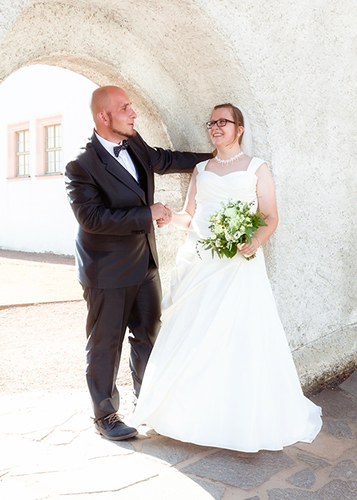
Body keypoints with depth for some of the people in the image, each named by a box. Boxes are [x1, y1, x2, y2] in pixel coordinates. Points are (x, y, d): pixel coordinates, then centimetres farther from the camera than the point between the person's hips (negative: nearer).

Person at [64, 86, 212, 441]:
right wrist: (147, 214, -22)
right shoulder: (82, 167, -18)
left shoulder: (136, 146, 4)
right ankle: (105, 417, 26)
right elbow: (92, 218, -26)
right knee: (106, 344, 7)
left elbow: (166, 160, 21)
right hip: (108, 273, -7)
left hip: (145, 264, 8)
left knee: (149, 335, 19)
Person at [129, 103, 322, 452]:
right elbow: (189, 217, 16)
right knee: (192, 339, 3)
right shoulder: (200, 169, 17)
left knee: (240, 339, -6)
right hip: (198, 263, 4)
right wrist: (170, 216, -5)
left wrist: (255, 242, -18)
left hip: (239, 264, -3)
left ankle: (244, 418, 11)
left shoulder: (257, 168, 7)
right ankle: (192, 412, 19)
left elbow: (271, 218, 1)